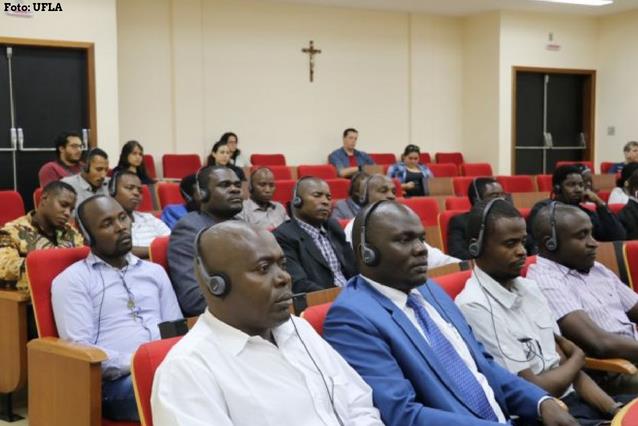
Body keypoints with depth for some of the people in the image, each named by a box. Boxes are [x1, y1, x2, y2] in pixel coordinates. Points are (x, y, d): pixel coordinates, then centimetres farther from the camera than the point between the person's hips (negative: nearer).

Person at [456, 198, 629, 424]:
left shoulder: (529, 288, 10)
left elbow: (563, 358, 9)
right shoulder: (474, 306, -16)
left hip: (572, 398, 8)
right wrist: (578, 358, 4)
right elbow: (534, 389, -14)